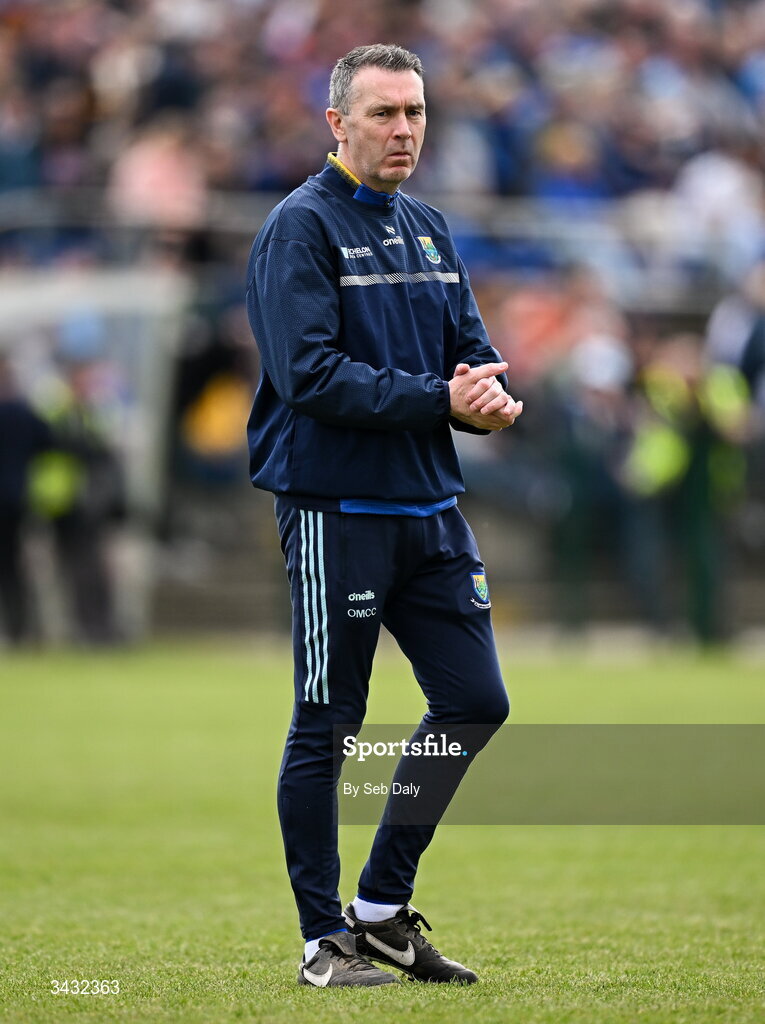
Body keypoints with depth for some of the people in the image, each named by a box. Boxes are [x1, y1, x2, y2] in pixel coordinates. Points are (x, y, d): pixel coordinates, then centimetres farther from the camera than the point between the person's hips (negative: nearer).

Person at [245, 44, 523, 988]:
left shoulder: (427, 230, 15)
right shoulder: (301, 228, -8)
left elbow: (472, 348, 15)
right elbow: (310, 372, -18)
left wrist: (490, 395, -9)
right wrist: (437, 398, -21)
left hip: (429, 509, 7)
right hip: (335, 510, -7)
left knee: (474, 700, 5)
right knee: (325, 726, 0)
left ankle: (384, 907, 18)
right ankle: (325, 938, 8)